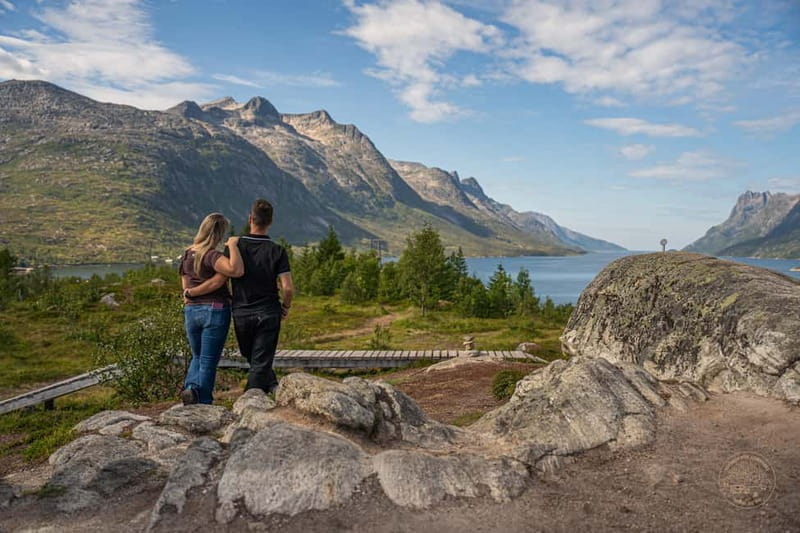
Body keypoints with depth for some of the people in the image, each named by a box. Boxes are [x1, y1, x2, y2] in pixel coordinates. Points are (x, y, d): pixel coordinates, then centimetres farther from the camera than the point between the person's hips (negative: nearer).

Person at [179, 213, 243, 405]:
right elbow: (236, 270, -34)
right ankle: (203, 403, 9)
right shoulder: (212, 256, -18)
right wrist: (233, 246, -22)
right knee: (208, 360, 6)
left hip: (191, 311, 6)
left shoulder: (187, 254, 6)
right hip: (215, 310, -6)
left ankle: (191, 387, -1)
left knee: (197, 356, 23)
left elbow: (185, 287, 10)